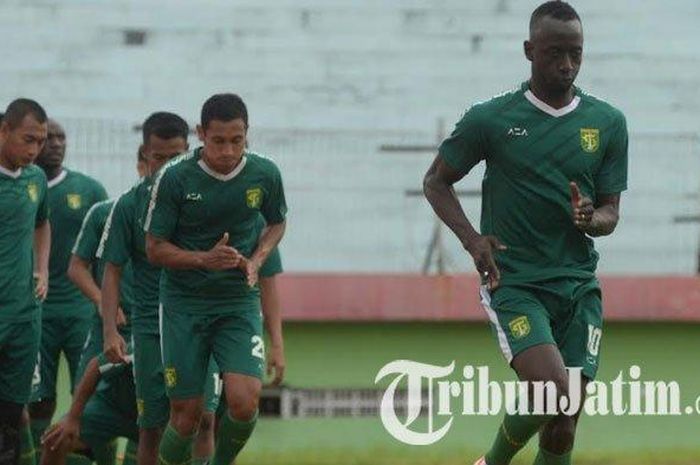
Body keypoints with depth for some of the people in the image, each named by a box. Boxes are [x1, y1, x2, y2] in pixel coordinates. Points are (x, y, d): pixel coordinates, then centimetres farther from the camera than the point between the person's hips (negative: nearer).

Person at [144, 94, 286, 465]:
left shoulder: (264, 174, -5)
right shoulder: (175, 177, -12)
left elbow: (277, 223, 16)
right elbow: (155, 249, -5)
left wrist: (255, 261, -4)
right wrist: (205, 259, -22)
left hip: (239, 302, 1)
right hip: (183, 305, -1)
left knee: (244, 402, -16)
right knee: (186, 414, -1)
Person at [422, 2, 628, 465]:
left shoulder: (608, 123, 5)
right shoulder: (490, 119, -3)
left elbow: (611, 213, 10)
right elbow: (436, 182, 9)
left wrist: (589, 219, -14)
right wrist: (473, 239, -8)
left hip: (579, 286, 3)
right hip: (514, 283, -3)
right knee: (553, 392, -22)